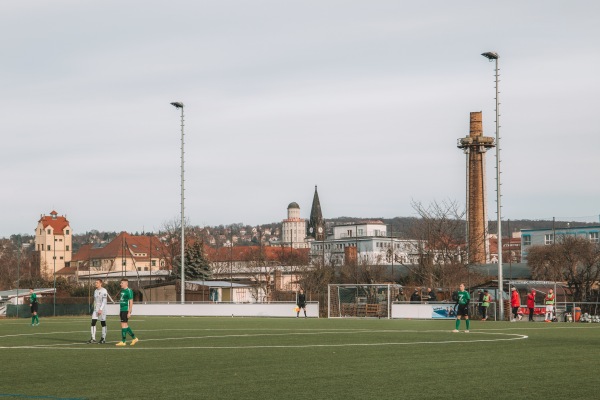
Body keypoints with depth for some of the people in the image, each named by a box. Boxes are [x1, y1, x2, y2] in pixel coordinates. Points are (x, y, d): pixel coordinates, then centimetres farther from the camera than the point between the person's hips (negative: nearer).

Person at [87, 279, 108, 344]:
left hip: (102, 309, -6)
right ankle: (93, 338, -5)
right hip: (95, 309, 7)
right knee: (93, 323, -5)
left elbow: (104, 301, -14)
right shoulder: (95, 291, 15)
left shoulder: (104, 291, -8)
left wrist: (100, 309, -21)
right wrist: (94, 309, 18)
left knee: (103, 323, 2)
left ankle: (103, 338, 11)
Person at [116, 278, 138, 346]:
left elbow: (131, 302, -15)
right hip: (122, 310, 9)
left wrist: (129, 312, -19)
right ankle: (134, 338, 20)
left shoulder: (129, 291, -11)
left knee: (123, 325, -8)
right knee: (126, 325, 12)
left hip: (126, 310, -9)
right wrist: (120, 311, 22)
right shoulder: (122, 291, 16)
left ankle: (123, 341, -5)